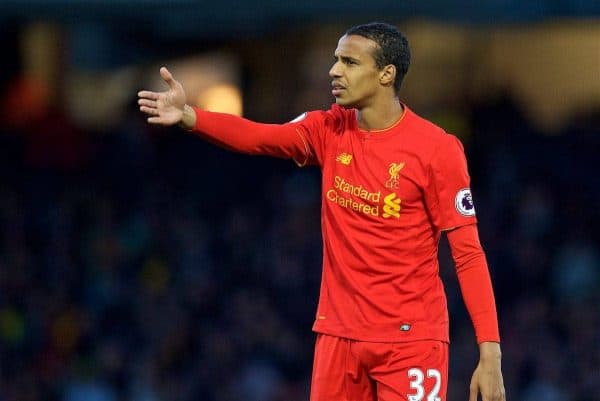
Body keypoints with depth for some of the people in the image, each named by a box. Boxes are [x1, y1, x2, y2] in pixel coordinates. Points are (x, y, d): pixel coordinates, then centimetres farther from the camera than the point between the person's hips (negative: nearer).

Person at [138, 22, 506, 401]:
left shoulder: (437, 149, -9)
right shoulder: (329, 130, 4)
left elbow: (468, 253, -9)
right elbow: (260, 137, -12)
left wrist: (490, 353, -15)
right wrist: (189, 116, -30)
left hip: (412, 341, -5)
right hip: (339, 334, 5)